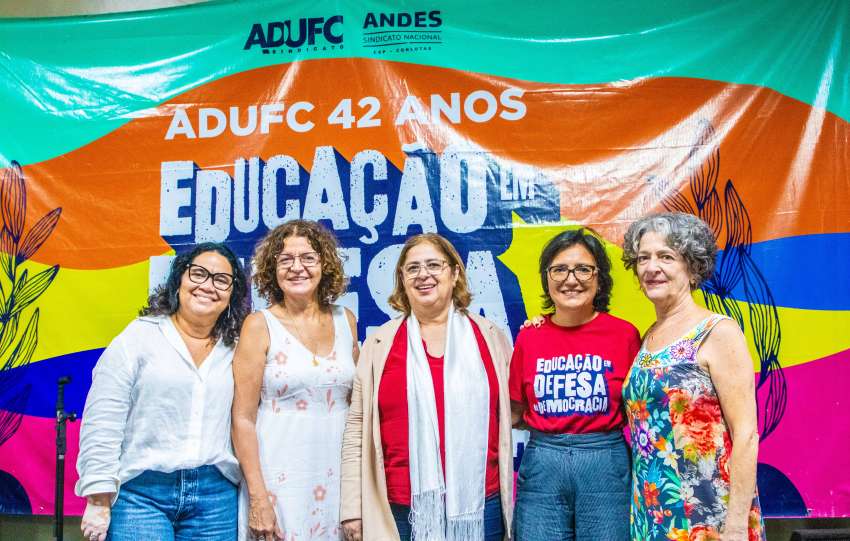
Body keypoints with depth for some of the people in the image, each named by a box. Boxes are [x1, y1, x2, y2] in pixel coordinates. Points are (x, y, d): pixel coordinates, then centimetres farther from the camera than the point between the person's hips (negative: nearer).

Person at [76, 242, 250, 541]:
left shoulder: (236, 351, 8)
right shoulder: (139, 336, -1)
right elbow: (102, 421, -5)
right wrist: (99, 499, -9)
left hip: (217, 497, 3)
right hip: (142, 491, -3)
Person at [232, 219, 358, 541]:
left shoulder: (345, 321, 6)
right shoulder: (260, 325, -5)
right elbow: (243, 418, -7)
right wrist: (258, 498, -13)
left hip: (338, 478, 4)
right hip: (279, 482, -3)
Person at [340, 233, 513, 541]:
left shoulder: (490, 337, 6)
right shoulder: (379, 345, 4)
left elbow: (513, 409, 20)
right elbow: (358, 426, 3)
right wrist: (352, 508, 0)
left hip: (481, 504, 1)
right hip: (402, 509, 0)